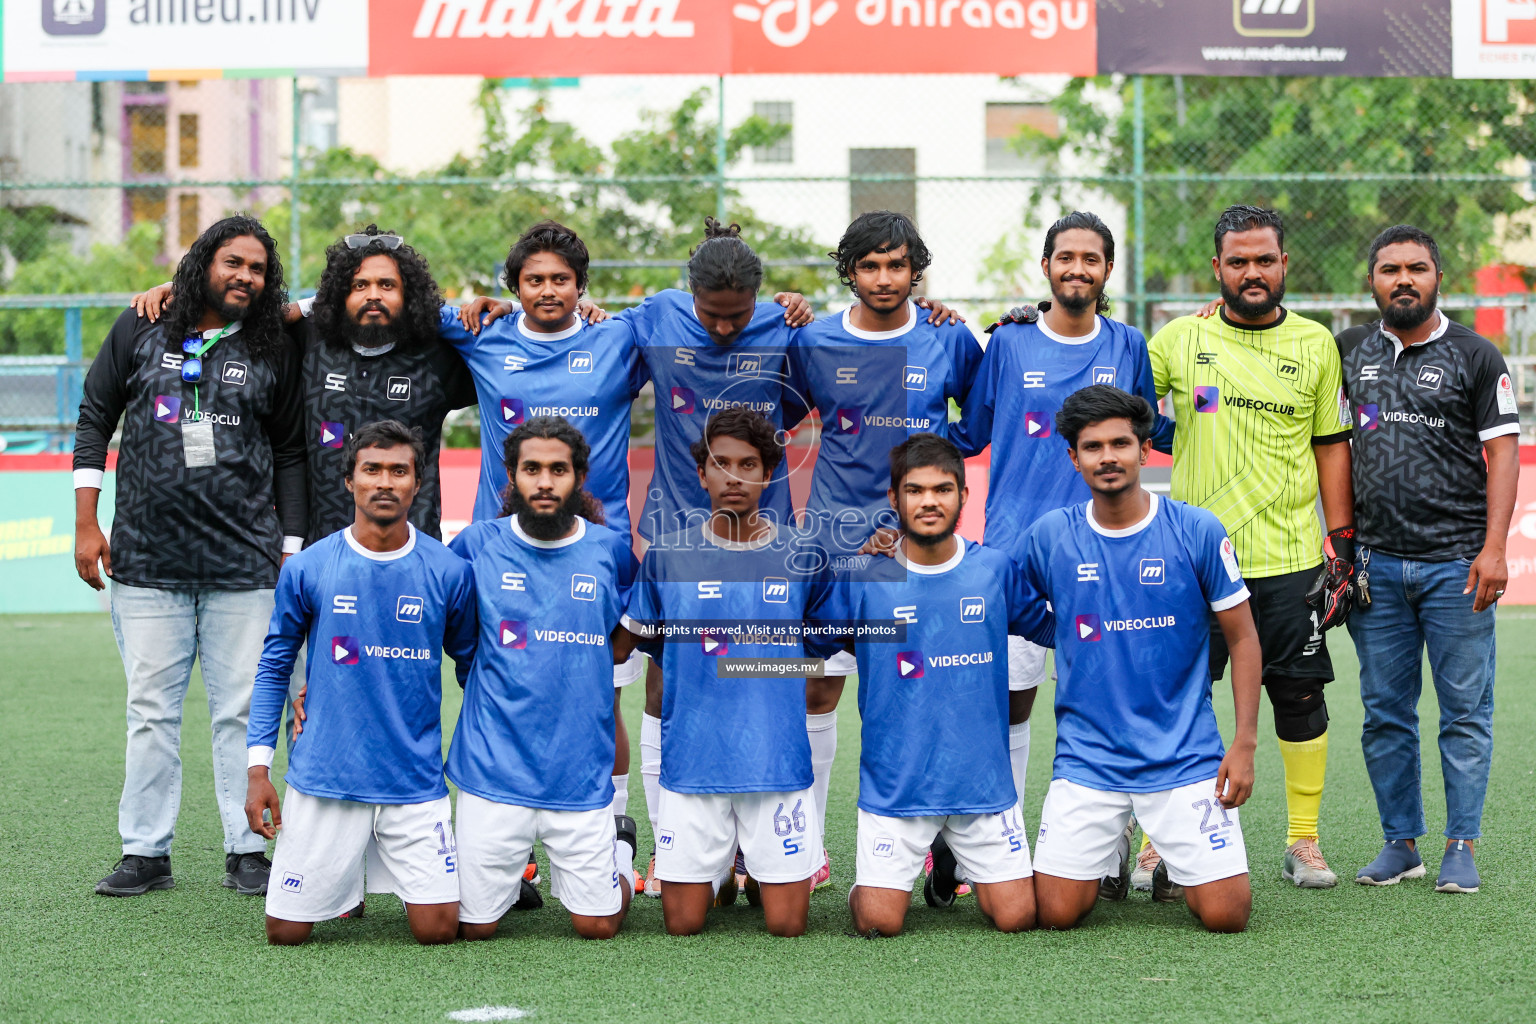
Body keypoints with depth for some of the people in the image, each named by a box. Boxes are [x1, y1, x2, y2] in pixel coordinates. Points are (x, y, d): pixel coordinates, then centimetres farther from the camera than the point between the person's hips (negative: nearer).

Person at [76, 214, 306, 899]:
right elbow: (95, 420, 11)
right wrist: (86, 524, 5)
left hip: (245, 561, 0)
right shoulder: (140, 332, 6)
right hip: (147, 560, 0)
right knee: (151, 709, 1)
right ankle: (145, 851, 8)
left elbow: (290, 454, 12)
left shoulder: (273, 353, 7)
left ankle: (247, 849, 8)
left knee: (242, 710, 0)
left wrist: (291, 547, 7)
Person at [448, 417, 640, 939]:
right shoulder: (478, 544, 0)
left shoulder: (612, 550, 2)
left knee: (597, 926, 3)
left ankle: (619, 845, 35)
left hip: (581, 773, 0)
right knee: (472, 926, 2)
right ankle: (512, 868, 35)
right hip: (493, 771, 0)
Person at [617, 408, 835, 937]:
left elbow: (829, 645, 15)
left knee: (786, 924, -1)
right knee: (683, 924, 0)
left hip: (779, 762, 0)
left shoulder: (803, 559, 2)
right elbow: (633, 636, 14)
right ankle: (720, 873, 32)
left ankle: (758, 870, 30)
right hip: (691, 760, 0)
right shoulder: (666, 556, 2)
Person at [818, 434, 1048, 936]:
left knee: (1017, 918, -2)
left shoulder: (996, 569, 1)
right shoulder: (862, 575, -4)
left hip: (983, 778, 2)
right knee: (879, 923, -10)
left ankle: (955, 860, 29)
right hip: (894, 781, -2)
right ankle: (868, 883, 26)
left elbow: (1051, 626, 13)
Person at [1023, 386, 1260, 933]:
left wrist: (1245, 743, -4)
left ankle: (1176, 868, 25)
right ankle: (1105, 855, 25)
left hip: (1185, 757, -1)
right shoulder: (1048, 537, 0)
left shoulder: (1197, 532, -4)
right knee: (1055, 913, -9)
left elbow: (1242, 638, 3)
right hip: (1087, 759, 1)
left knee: (1226, 914, -11)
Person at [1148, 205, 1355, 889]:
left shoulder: (1315, 345, 6)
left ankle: (1303, 843, 15)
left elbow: (1331, 444, 10)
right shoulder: (1181, 339, 4)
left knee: (1300, 696, 4)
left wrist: (1342, 540, 5)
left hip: (1290, 558, 1)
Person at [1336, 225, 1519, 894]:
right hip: (1377, 563, 3)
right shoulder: (1350, 352, 10)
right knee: (1385, 712, 6)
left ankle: (1461, 846, 5)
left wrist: (1493, 549, -11)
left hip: (1456, 563, -3)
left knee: (1465, 711, -1)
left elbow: (1501, 454, -2)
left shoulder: (1475, 357, 2)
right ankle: (1400, 840, 14)